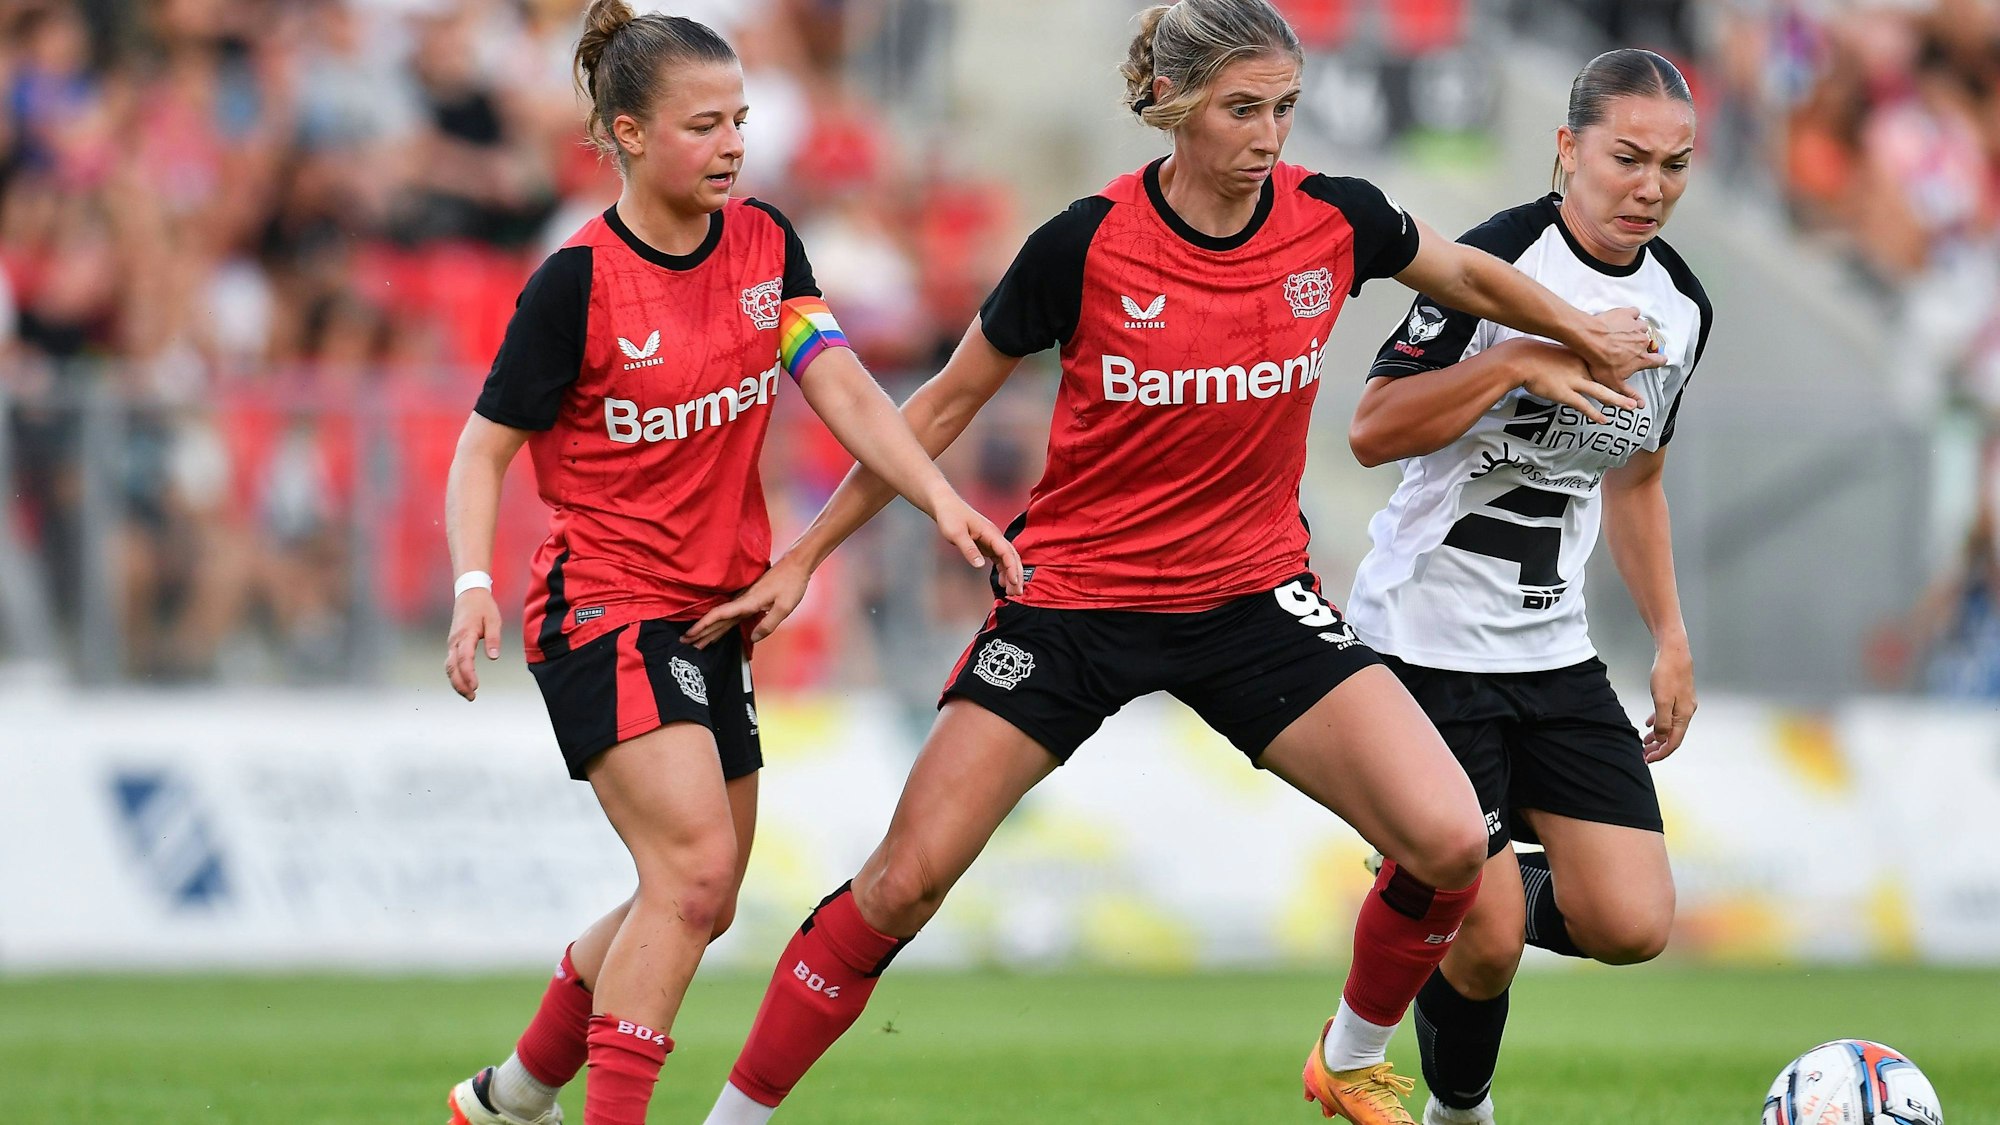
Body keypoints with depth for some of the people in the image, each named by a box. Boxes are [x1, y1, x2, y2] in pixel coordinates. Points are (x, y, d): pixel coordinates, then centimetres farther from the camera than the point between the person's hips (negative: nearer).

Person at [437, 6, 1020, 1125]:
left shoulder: (765, 243, 3)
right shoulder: (578, 284, -14)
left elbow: (843, 388, -5)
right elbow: (485, 449, -8)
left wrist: (940, 495, -21)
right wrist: (475, 588, -23)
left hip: (714, 613, 7)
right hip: (606, 612, -7)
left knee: (697, 905, 13)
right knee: (695, 866, -23)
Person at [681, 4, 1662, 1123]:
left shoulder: (1333, 221, -8)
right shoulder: (1086, 244, -15)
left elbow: (1472, 274, 16)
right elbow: (945, 408, -3)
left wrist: (1590, 337, 27)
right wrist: (803, 560, -1)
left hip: (1255, 597, 2)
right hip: (1075, 597, -2)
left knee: (1449, 843, -14)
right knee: (906, 880, -10)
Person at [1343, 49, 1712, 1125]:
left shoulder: (1680, 306, 5)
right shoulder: (1498, 260, -16)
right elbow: (1372, 431, -17)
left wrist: (1671, 640, 17)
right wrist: (1515, 362, -28)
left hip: (1554, 651, 6)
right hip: (1428, 641, -6)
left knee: (1632, 926, -6)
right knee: (1484, 942, -10)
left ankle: (1474, 902, 24)